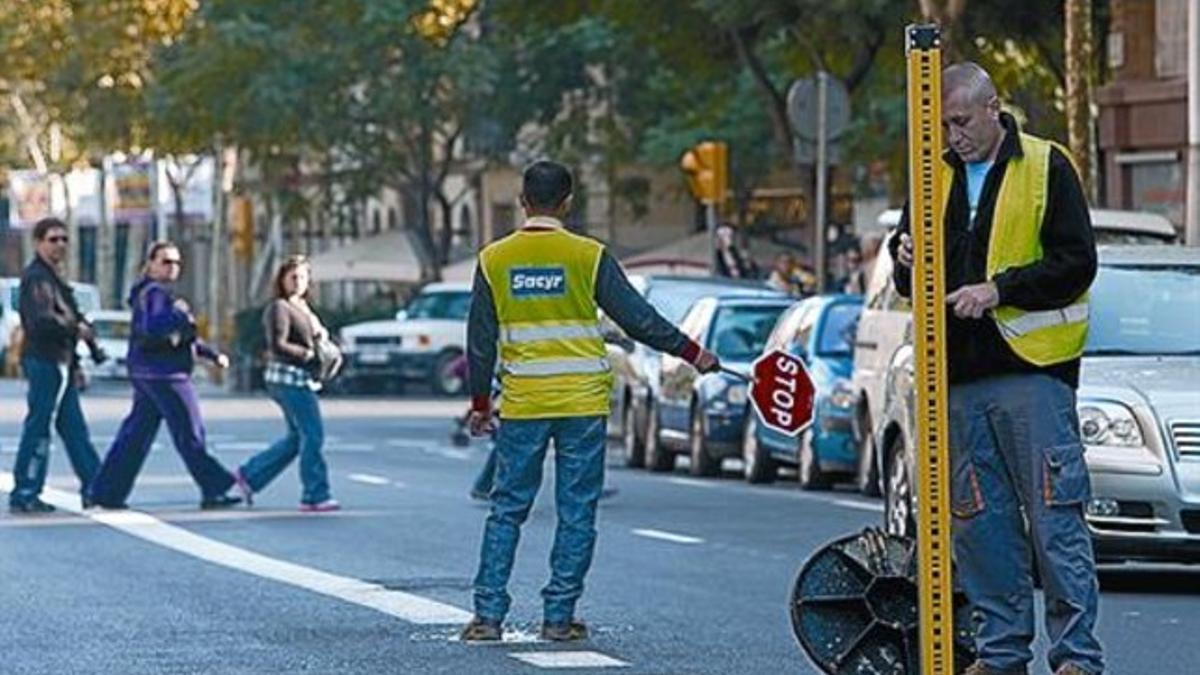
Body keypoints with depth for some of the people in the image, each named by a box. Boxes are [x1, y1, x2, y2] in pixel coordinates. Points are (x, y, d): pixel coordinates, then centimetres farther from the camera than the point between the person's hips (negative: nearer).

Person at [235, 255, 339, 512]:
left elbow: (316, 333, 30)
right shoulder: (279, 308, -11)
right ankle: (315, 496, -8)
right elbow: (277, 345, -20)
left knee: (297, 438, 14)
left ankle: (250, 475, 23)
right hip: (289, 378, -10)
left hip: (302, 380, 10)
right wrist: (308, 354, -15)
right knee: (313, 435, -10)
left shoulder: (303, 308, 18)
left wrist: (322, 334, 8)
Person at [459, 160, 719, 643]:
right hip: (582, 403, -2)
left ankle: (488, 614, 3)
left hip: (521, 404, 2)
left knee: (507, 510, 8)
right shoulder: (588, 256, -5)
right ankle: (558, 616, 5)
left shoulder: (494, 259, 1)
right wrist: (692, 353, 7)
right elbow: (637, 318, -3)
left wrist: (480, 402, 14)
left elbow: (480, 339, 5)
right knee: (576, 513, 5)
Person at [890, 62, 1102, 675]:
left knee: (1055, 517, -7)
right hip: (960, 377, 5)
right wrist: (908, 262, -3)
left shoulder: (1045, 167, -1)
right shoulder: (936, 177, 15)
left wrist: (999, 290, -14)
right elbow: (910, 281, 20)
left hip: (1033, 370, -5)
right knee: (979, 521, 6)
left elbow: (1076, 262, -6)